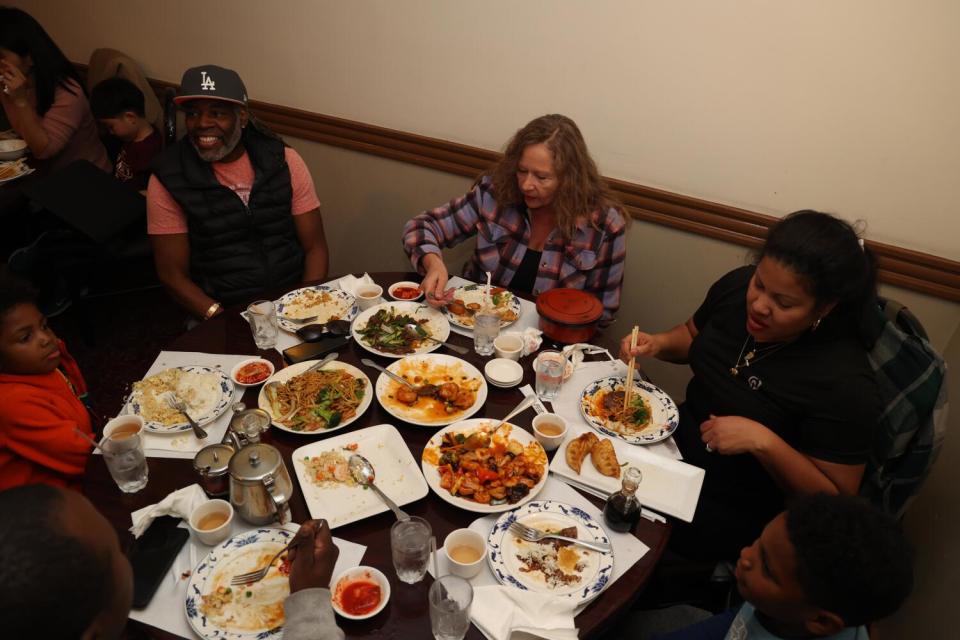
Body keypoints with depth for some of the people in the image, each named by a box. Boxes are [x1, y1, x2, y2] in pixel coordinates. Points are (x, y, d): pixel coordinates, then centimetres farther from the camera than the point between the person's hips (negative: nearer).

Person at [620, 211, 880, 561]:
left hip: (736, 507, -6)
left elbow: (835, 497, -18)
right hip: (680, 437, 7)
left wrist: (763, 441, -33)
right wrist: (657, 344, -10)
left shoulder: (844, 383, -27)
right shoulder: (737, 285, -10)